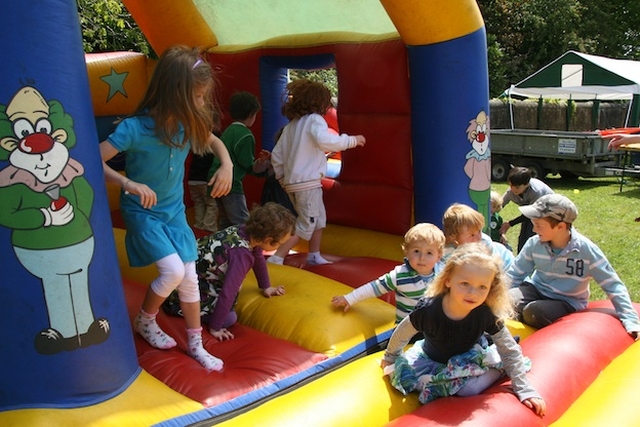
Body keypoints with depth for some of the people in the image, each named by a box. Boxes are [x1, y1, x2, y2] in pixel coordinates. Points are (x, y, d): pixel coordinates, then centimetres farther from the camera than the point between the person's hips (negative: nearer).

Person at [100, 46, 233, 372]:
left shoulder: (188, 124, -9)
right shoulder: (135, 128, -26)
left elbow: (214, 141, 11)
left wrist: (227, 165, -8)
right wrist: (129, 183, -38)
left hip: (175, 211, 5)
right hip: (143, 213, -5)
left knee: (189, 276, 4)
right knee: (173, 271, -17)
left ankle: (196, 345, 20)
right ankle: (144, 321, 15)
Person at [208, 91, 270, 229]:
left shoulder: (228, 130, 12)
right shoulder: (245, 135, -13)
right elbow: (248, 164, -14)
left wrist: (258, 160, 11)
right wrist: (261, 162, 1)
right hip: (231, 184, -9)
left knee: (226, 222, 18)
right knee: (243, 226, -6)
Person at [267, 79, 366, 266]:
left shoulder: (291, 125, 17)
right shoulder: (314, 119, -7)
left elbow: (276, 155, 15)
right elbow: (326, 141, -27)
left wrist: (282, 178, 23)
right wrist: (352, 140, -16)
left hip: (292, 182, 9)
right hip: (307, 183, -9)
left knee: (319, 219, 22)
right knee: (305, 225, -3)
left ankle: (314, 256, 30)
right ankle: (276, 258, -7)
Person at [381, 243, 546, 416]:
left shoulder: (486, 315, -30)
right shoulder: (428, 310, -34)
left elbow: (511, 352, -16)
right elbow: (401, 335, -14)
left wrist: (525, 391, -20)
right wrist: (390, 358, 4)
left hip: (470, 360, -2)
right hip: (431, 359, 2)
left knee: (469, 388, -27)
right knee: (401, 375, -12)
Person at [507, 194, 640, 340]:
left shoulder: (586, 250, -18)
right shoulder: (534, 243, -9)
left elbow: (613, 286, -12)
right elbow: (514, 274, 2)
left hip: (567, 302, -3)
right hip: (535, 290, 3)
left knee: (532, 312, -33)